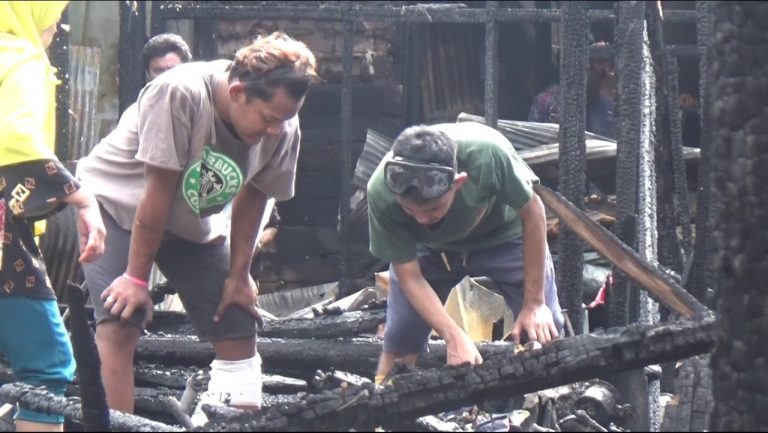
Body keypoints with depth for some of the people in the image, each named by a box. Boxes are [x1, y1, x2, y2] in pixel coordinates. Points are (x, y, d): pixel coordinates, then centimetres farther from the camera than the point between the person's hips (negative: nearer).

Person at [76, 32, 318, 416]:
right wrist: (137, 277, -24)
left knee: (239, 330, -1)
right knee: (119, 323, -22)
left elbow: (252, 198, -5)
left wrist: (238, 274, -1)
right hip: (117, 203, -5)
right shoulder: (180, 94, -36)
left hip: (195, 226, 5)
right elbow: (158, 193, -30)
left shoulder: (283, 130, -20)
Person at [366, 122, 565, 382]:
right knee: (400, 343, -12)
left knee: (544, 334, -10)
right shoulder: (381, 194, -37)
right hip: (428, 249, 0)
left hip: (503, 236, 0)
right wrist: (454, 337, -37)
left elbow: (532, 212, -22)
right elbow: (409, 277, -24)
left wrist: (534, 303, -17)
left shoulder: (488, 154, -41)